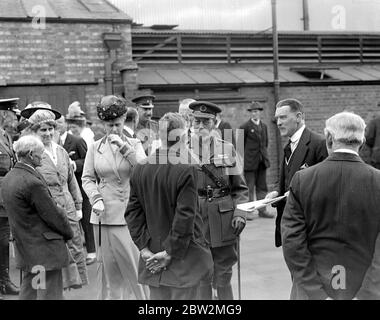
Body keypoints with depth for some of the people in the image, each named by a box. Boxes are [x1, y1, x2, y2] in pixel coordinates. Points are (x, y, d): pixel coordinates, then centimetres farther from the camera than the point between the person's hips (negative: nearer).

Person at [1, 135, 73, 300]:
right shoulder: (33, 182, -24)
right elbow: (52, 214, -18)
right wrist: (68, 233, -1)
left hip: (24, 246, 9)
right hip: (44, 248, -9)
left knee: (28, 291, 20)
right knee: (49, 293, 0)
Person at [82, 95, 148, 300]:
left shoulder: (134, 144, 5)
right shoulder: (95, 147, 7)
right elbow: (87, 178, 7)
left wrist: (125, 148, -14)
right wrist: (96, 198, -9)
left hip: (129, 215, -1)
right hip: (103, 214, 1)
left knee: (133, 267, -2)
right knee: (110, 269, 7)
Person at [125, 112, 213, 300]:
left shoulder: (140, 169, 0)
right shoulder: (187, 169, -17)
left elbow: (133, 212, 1)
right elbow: (185, 216, -19)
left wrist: (144, 247, 1)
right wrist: (170, 252, -11)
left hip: (152, 256, 5)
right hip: (184, 257, -5)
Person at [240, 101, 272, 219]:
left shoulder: (264, 126, 13)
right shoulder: (245, 127, -5)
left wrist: (264, 155, 15)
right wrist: (243, 159, -3)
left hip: (262, 161, 6)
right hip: (249, 161, -6)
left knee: (262, 187, 8)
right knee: (249, 188, -3)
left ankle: (262, 210, 14)